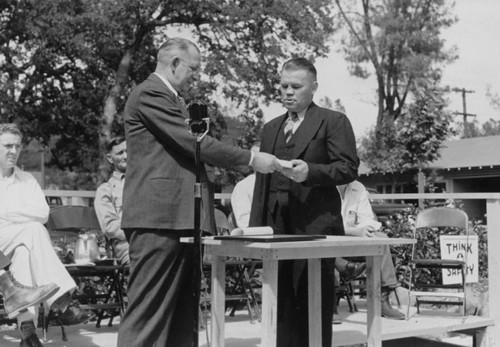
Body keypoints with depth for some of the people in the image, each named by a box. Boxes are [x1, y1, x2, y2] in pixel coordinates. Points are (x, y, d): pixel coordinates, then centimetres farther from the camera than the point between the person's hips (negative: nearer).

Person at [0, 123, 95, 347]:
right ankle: (61, 302, -42)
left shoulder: (27, 180, 19)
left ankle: (27, 324, -47)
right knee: (33, 230, -32)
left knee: (24, 252, -35)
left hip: (18, 244, 3)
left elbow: (43, 213, 3)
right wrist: (23, 216, -12)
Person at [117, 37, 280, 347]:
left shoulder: (172, 99, 24)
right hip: (159, 219, -10)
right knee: (148, 312, -7)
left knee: (183, 314, 9)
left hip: (180, 218, 10)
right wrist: (251, 159, -10)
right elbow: (194, 143, -15)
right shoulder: (150, 94, -8)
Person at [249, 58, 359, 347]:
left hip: (316, 225, -5)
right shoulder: (271, 128, 21)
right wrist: (256, 225, 12)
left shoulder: (333, 121, 3)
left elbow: (349, 168, -6)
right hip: (277, 226, 5)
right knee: (284, 305, 6)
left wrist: (310, 171, -21)